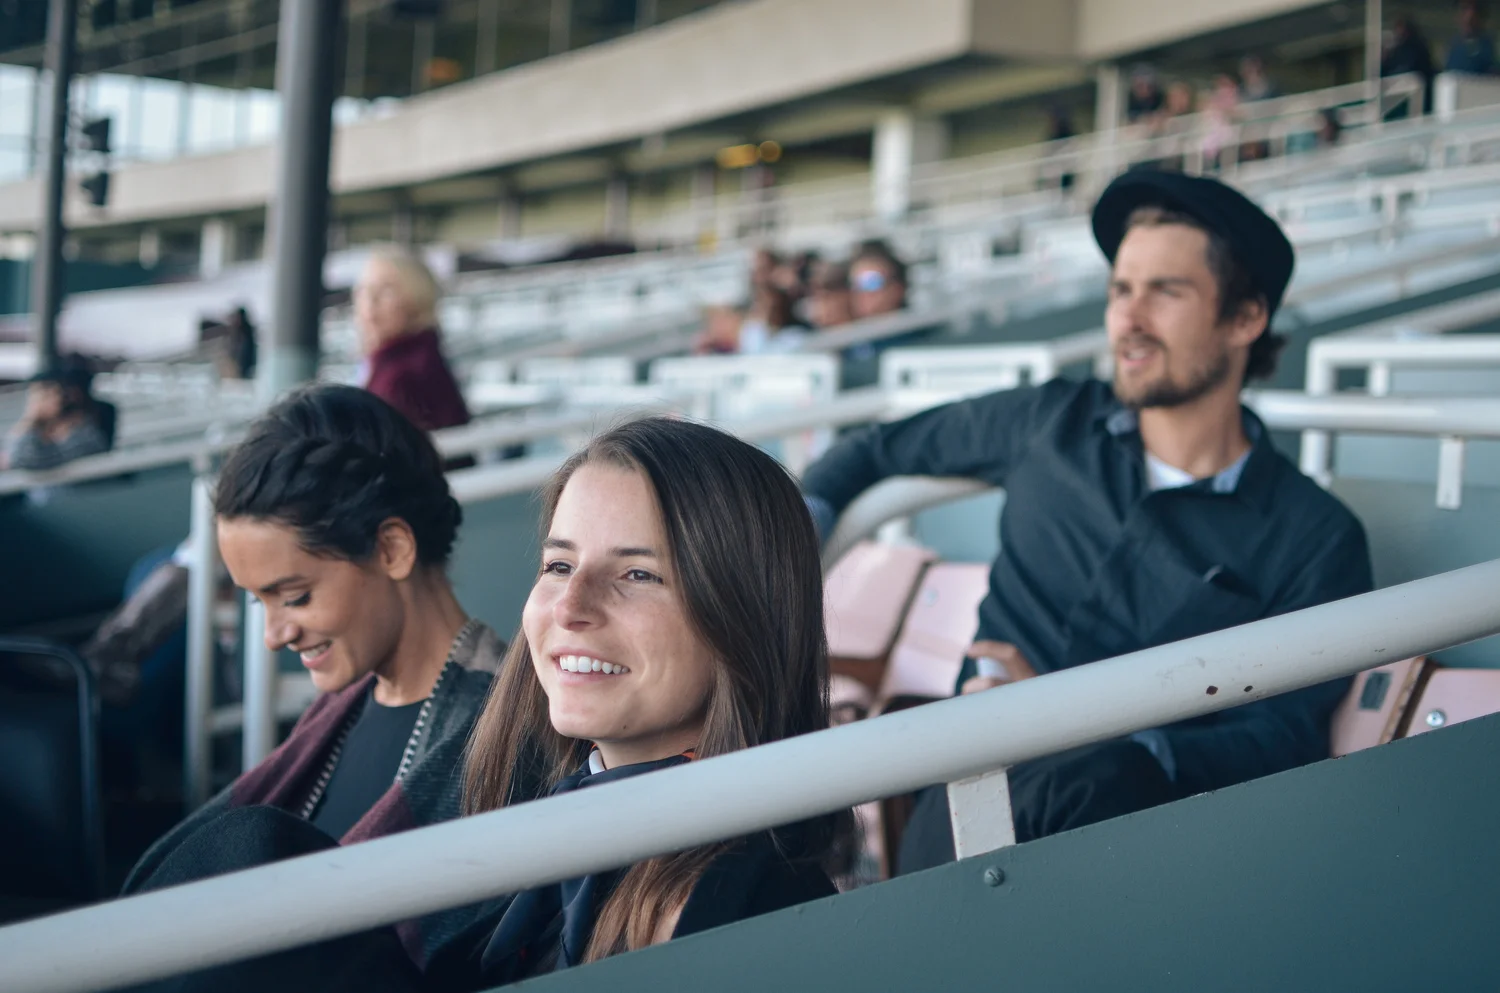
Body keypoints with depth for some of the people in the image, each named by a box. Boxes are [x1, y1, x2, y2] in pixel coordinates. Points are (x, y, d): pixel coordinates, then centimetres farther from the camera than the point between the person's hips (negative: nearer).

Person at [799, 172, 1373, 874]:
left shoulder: (1317, 539, 7)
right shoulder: (1052, 423, 18)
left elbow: (1286, 744, -4)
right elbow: (883, 449, 34)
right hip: (978, 780, 1)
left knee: (1091, 783, -40)